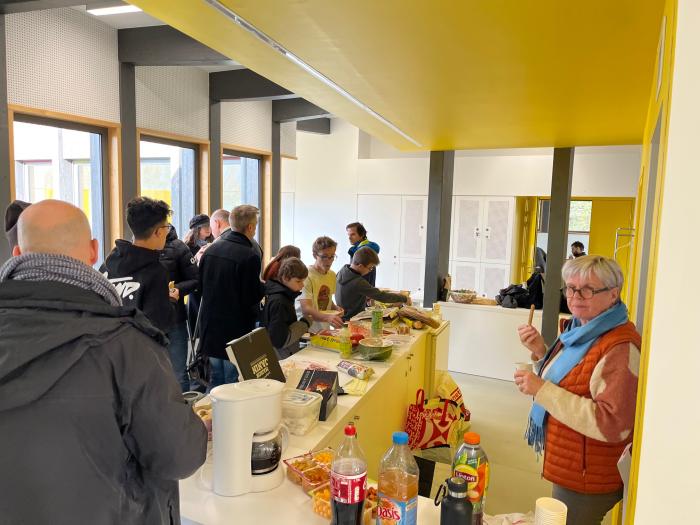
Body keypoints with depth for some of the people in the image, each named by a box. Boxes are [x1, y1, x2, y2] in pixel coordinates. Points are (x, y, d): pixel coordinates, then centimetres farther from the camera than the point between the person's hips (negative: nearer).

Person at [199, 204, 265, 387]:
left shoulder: (211, 250, 3)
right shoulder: (250, 256, -19)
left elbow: (201, 285, 12)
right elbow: (253, 297, -16)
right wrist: (263, 286, 3)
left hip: (210, 326, 7)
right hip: (236, 329, -7)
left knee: (216, 379, 20)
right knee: (233, 379, 3)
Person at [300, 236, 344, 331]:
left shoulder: (332, 275, 12)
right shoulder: (306, 276, -13)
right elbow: (306, 310, -22)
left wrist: (335, 308, 6)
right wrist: (328, 317, -37)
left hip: (324, 330, 7)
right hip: (307, 331, -6)